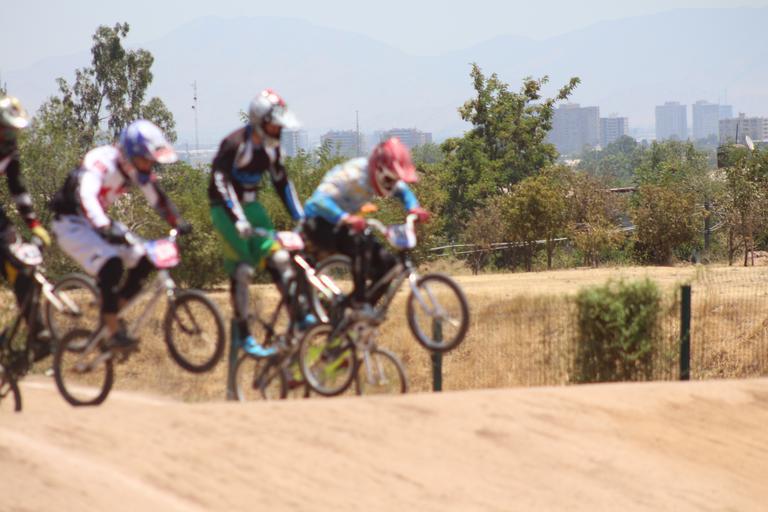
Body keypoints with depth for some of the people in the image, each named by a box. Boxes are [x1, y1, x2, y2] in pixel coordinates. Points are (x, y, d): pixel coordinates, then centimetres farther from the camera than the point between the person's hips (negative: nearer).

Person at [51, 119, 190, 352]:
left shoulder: (138, 168, -4)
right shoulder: (101, 161, -29)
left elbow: (157, 198, 8)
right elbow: (86, 195, -46)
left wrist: (178, 223, -7)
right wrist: (105, 228, -60)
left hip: (98, 221, 8)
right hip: (71, 223, -8)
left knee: (143, 261, -7)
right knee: (111, 265, -29)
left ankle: (113, 310, 6)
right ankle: (113, 332, -23)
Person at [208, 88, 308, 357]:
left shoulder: (271, 146, 2)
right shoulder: (235, 144, -20)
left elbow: (282, 182, 10)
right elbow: (221, 182, -27)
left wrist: (300, 218, 5)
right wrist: (238, 219, -35)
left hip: (251, 205, 7)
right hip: (227, 209, -7)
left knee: (278, 257, -9)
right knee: (242, 269, -13)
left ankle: (301, 316, -8)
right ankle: (244, 336, -11)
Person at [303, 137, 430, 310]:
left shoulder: (381, 175, -7)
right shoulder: (353, 175, -30)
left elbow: (403, 191, 14)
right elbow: (319, 200, -43)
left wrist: (414, 208, -8)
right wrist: (344, 218, -58)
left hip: (343, 225, 8)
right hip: (319, 224, -8)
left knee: (387, 262, -7)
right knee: (358, 244, -36)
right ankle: (358, 301, -29)